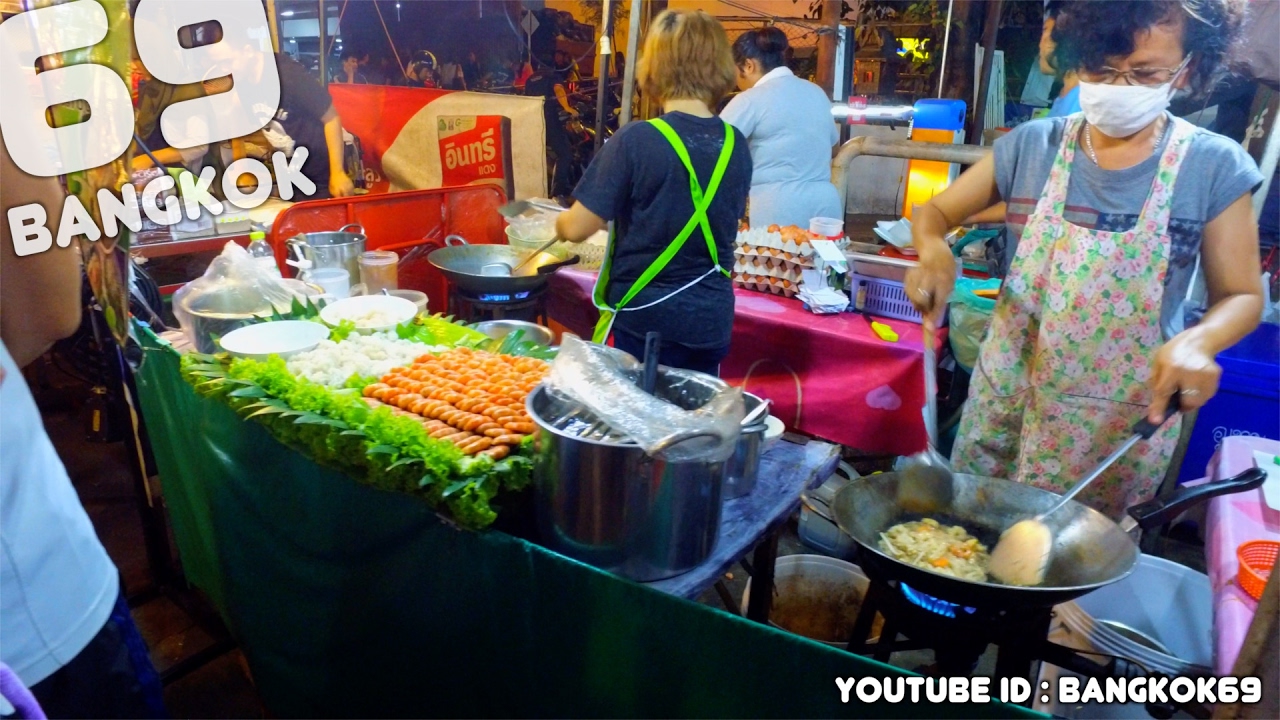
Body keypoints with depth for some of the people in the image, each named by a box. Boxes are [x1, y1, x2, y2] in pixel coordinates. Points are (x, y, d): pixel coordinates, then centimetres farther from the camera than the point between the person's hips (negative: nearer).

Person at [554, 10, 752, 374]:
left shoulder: (636, 140, -15)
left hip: (642, 320, -4)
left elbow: (576, 228, -12)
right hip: (711, 322, 5)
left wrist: (560, 221, 10)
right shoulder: (737, 145, -1)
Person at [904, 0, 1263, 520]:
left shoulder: (1214, 166, -9)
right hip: (1005, 396, 2)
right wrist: (934, 253, -22)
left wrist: (1197, 341, -25)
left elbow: (1241, 295, -2)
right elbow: (934, 212, 1)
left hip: (1128, 418, -1)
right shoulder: (1032, 145, -6)